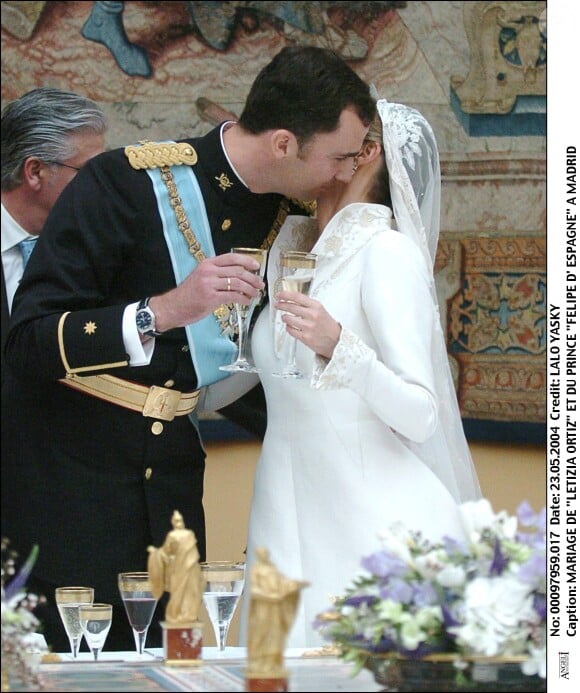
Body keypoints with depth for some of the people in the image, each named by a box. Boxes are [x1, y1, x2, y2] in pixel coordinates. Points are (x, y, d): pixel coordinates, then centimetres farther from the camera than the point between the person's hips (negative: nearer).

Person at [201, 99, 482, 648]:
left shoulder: (386, 251, -9)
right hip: (288, 514, 7)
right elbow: (214, 389, 22)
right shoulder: (290, 245, 12)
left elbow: (420, 415, -16)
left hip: (372, 521, -6)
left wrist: (338, 346, -27)